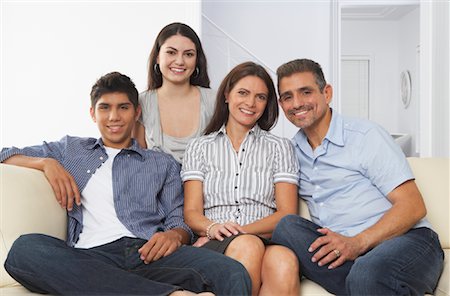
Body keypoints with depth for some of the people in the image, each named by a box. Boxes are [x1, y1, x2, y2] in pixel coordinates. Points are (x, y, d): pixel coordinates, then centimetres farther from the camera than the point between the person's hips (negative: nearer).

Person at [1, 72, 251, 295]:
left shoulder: (163, 164, 26)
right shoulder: (70, 149, 27)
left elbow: (179, 220, 16)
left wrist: (175, 235, -9)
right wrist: (47, 163, 7)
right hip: (91, 257, 3)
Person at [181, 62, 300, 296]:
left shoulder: (280, 147, 17)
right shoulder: (199, 148, 17)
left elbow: (287, 213, 6)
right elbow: (191, 212, 7)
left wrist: (241, 230, -11)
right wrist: (213, 228, -17)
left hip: (268, 242, 0)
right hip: (214, 245, 1)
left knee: (283, 262, -38)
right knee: (248, 246, -37)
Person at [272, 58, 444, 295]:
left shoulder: (365, 135, 0)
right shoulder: (293, 151, 17)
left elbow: (413, 207, -6)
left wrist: (358, 242, -19)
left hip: (406, 240, -6)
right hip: (343, 250, 6)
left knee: (367, 274, -39)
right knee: (287, 226, -24)